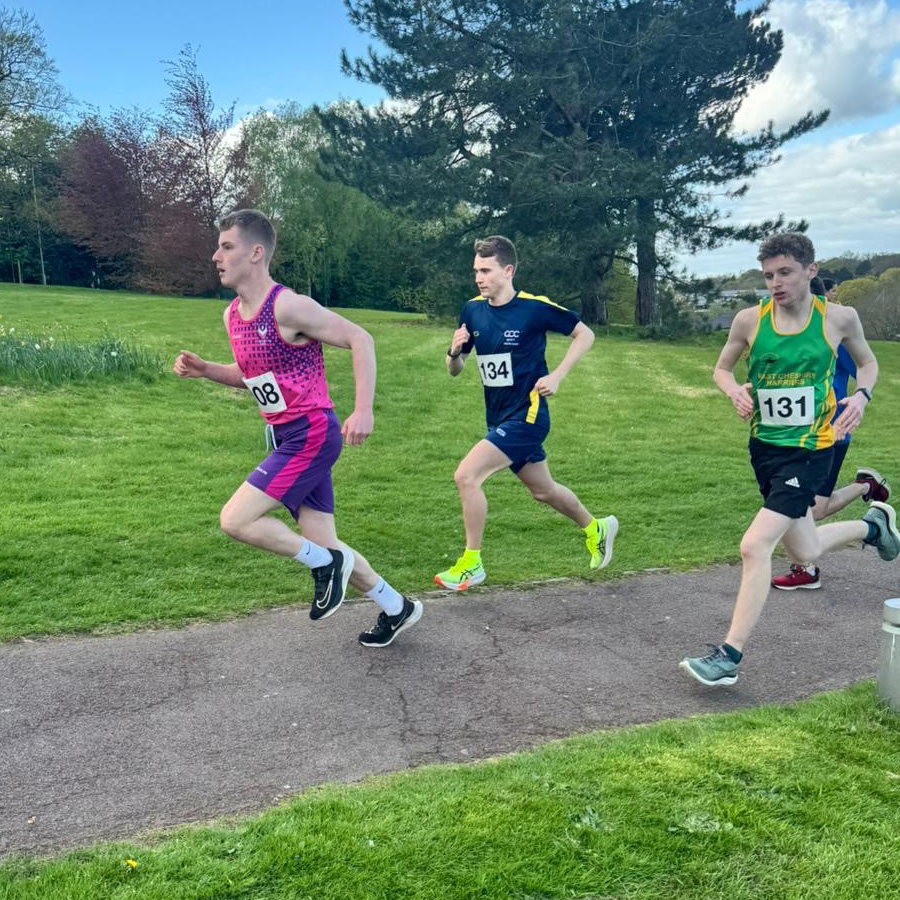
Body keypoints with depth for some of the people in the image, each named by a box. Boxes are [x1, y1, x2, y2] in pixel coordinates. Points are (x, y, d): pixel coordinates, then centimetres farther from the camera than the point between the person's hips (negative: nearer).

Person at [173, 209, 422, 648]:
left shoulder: (287, 306, -17)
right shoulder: (232, 315, 9)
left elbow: (360, 340, -16)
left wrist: (363, 410, -24)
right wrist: (204, 369, 6)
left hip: (312, 435, -9)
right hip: (285, 438, 9)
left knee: (235, 520, -13)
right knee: (323, 545, 12)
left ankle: (325, 563, 6)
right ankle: (396, 609, 29)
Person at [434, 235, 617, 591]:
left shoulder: (535, 307, -15)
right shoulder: (472, 311, 1)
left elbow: (585, 334, -4)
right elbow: (454, 370, 8)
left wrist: (556, 376, -13)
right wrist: (454, 351, -14)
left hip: (526, 415, -7)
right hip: (499, 417, 7)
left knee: (466, 476, -18)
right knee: (543, 490, 21)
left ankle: (471, 564, -2)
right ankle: (597, 528, 46)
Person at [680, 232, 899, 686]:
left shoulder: (838, 318, -7)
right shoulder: (749, 320, -4)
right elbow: (722, 368, 12)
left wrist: (861, 395, -9)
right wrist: (735, 390, -10)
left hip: (810, 449, -4)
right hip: (764, 445, 4)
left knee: (755, 545, -17)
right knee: (804, 551, 19)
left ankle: (729, 656, -7)